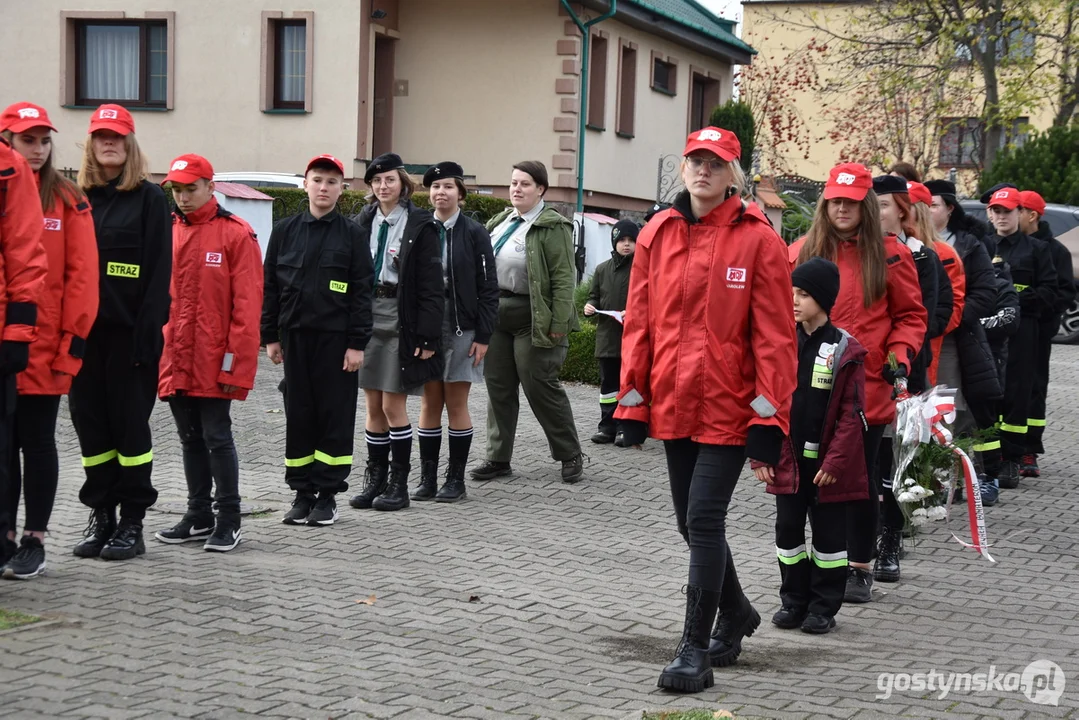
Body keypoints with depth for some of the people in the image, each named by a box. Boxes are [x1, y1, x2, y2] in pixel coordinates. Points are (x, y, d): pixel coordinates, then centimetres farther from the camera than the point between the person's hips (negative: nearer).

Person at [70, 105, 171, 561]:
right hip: (85, 331, 4)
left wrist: (148, 330, -14)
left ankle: (132, 523, 8)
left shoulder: (149, 198, -1)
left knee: (130, 424, 0)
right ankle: (101, 516, 18)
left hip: (129, 332, -4)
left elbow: (159, 270, -6)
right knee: (90, 422, 7)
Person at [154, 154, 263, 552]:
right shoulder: (166, 232, 8)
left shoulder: (236, 234, -7)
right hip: (174, 360, 5)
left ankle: (228, 521, 8)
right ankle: (199, 516, 23)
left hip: (214, 363, -5)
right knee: (190, 438, 13)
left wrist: (236, 361, -14)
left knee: (216, 437, -2)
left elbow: (247, 303, -10)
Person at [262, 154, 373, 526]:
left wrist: (357, 343, -7)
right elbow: (270, 286, 11)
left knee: (336, 415, 1)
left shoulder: (352, 234, 1)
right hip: (295, 336, 3)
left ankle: (328, 495, 8)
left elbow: (362, 292, -1)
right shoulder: (285, 231, 8)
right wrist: (271, 336, 5)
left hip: (336, 338, -2)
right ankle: (302, 492, 14)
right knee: (298, 415, 6)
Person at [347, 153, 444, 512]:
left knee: (393, 405, -3)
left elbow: (431, 284, -8)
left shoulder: (420, 225, -5)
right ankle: (375, 479, 17)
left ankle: (398, 483, 7)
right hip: (366, 315, 5)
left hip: (401, 319, -5)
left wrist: (428, 335, -13)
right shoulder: (362, 222, 9)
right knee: (373, 405, 8)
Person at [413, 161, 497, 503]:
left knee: (456, 404, 2)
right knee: (430, 403, 6)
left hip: (461, 330, -3)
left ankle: (456, 480, 10)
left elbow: (488, 287, -3)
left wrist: (483, 337, -8)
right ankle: (427, 479, 11)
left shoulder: (474, 232, -2)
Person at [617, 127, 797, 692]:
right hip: (673, 403, 5)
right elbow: (639, 321, 7)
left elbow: (774, 334, -8)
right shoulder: (657, 234, 5)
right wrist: (633, 401, 5)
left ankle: (695, 650, 1)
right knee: (692, 523, 15)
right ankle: (735, 613, 38)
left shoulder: (757, 238, -7)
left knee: (704, 520, -8)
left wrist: (768, 419, -12)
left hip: (728, 406, -5)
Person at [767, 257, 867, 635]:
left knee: (829, 533, 7)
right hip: (787, 461, 4)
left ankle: (824, 608, 18)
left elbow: (850, 414, -10)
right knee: (788, 529, 9)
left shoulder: (845, 350, -8)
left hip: (827, 464, -4)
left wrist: (834, 462, -15)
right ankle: (794, 602, 22)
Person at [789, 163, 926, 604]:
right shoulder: (802, 252, 7)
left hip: (868, 387, -2)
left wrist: (900, 357, -10)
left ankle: (859, 568, 17)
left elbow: (910, 317, 5)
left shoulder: (890, 254, 2)